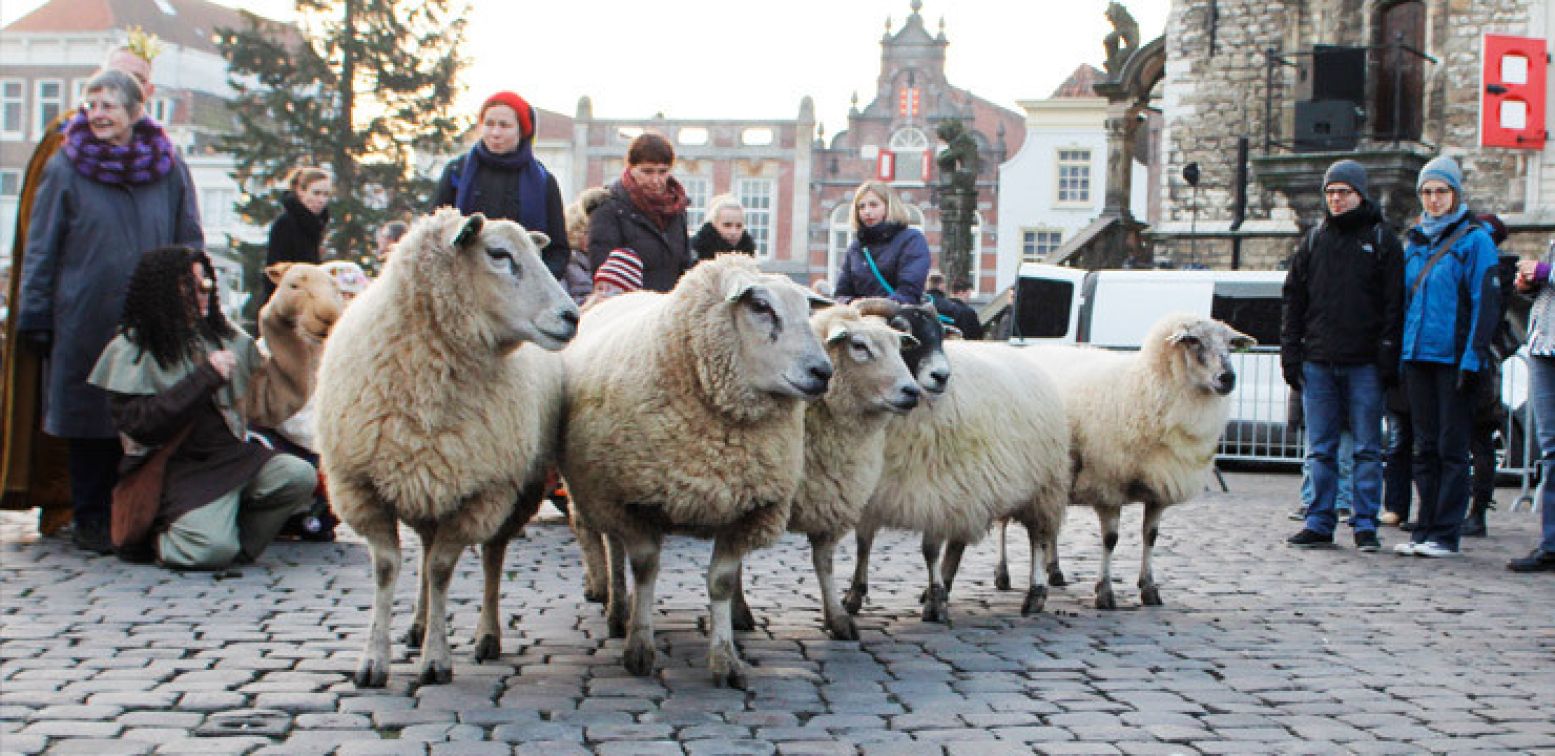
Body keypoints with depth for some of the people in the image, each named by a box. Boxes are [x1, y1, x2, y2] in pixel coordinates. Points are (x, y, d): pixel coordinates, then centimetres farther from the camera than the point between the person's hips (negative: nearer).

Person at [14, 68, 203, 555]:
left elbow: (190, 245, 10)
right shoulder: (65, 168, 1)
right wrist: (35, 317, -1)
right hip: (85, 322, -1)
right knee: (91, 422, 4)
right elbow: (40, 249, 3)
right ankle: (92, 519, 15)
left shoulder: (168, 168, 5)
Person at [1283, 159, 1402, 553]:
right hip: (1318, 362, 3)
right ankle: (1319, 522, 11)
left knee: (1367, 448, 1)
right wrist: (1291, 353, 6)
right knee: (1321, 450, 5)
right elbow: (1293, 299, 14)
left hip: (1364, 363, -3)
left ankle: (1365, 524, 7)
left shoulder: (1381, 240, 4)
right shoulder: (1314, 241, 14)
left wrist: (1388, 356, -10)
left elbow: (1394, 302, -1)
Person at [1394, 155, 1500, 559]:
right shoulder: (1415, 241, 15)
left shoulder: (1474, 239, -2)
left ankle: (1446, 534, 2)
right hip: (1417, 356, 6)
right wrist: (1400, 354, 12)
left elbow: (1485, 301, -8)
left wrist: (1473, 357, -15)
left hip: (1453, 358, -6)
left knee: (1452, 447, -1)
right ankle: (1424, 529, 14)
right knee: (1426, 446, 9)